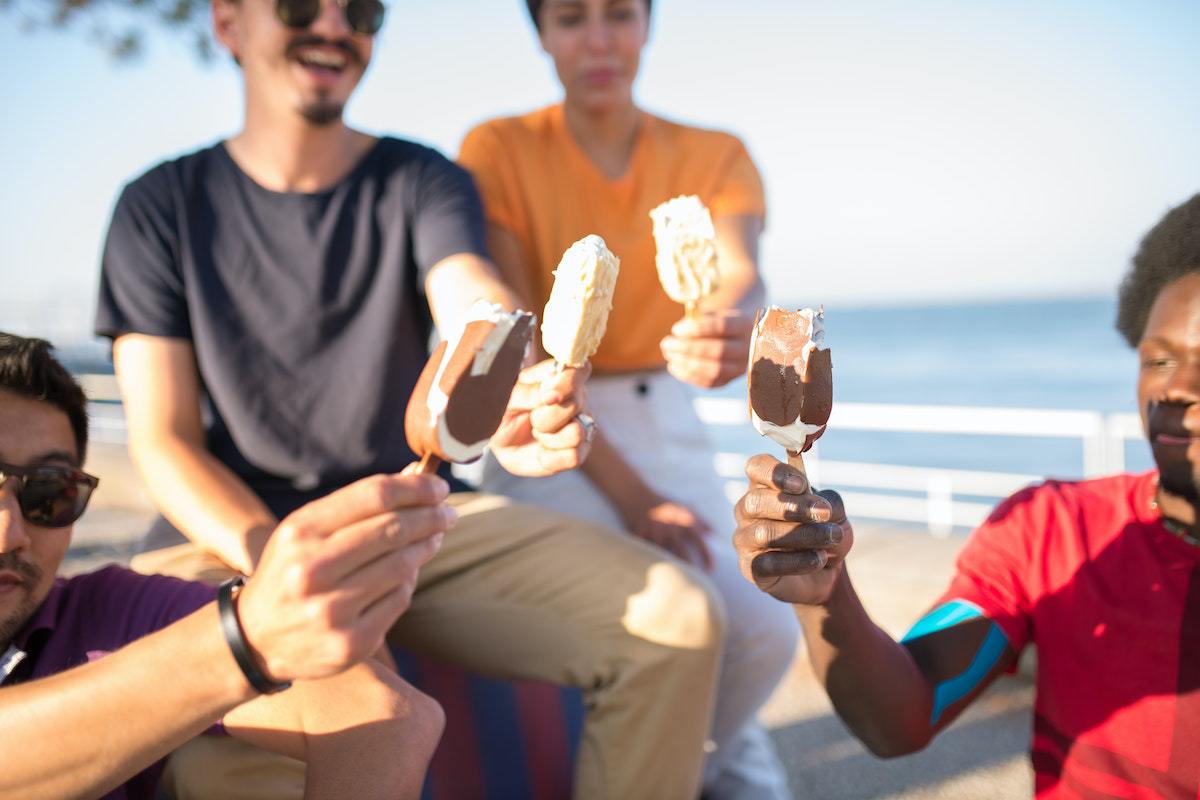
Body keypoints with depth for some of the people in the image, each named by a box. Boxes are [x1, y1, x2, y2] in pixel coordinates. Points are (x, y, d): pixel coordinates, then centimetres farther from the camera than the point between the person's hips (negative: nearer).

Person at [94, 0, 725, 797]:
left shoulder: (423, 183, 3)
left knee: (681, 620, -17)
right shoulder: (161, 207, 1)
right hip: (234, 532, -1)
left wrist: (520, 394, -46)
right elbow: (164, 442, -4)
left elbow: (473, 304, -20)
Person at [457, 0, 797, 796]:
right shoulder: (498, 150, -7)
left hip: (668, 426, 3)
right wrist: (627, 493, -20)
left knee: (765, 627, -16)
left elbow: (743, 275, -22)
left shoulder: (716, 156, -1)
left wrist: (732, 327, -48)